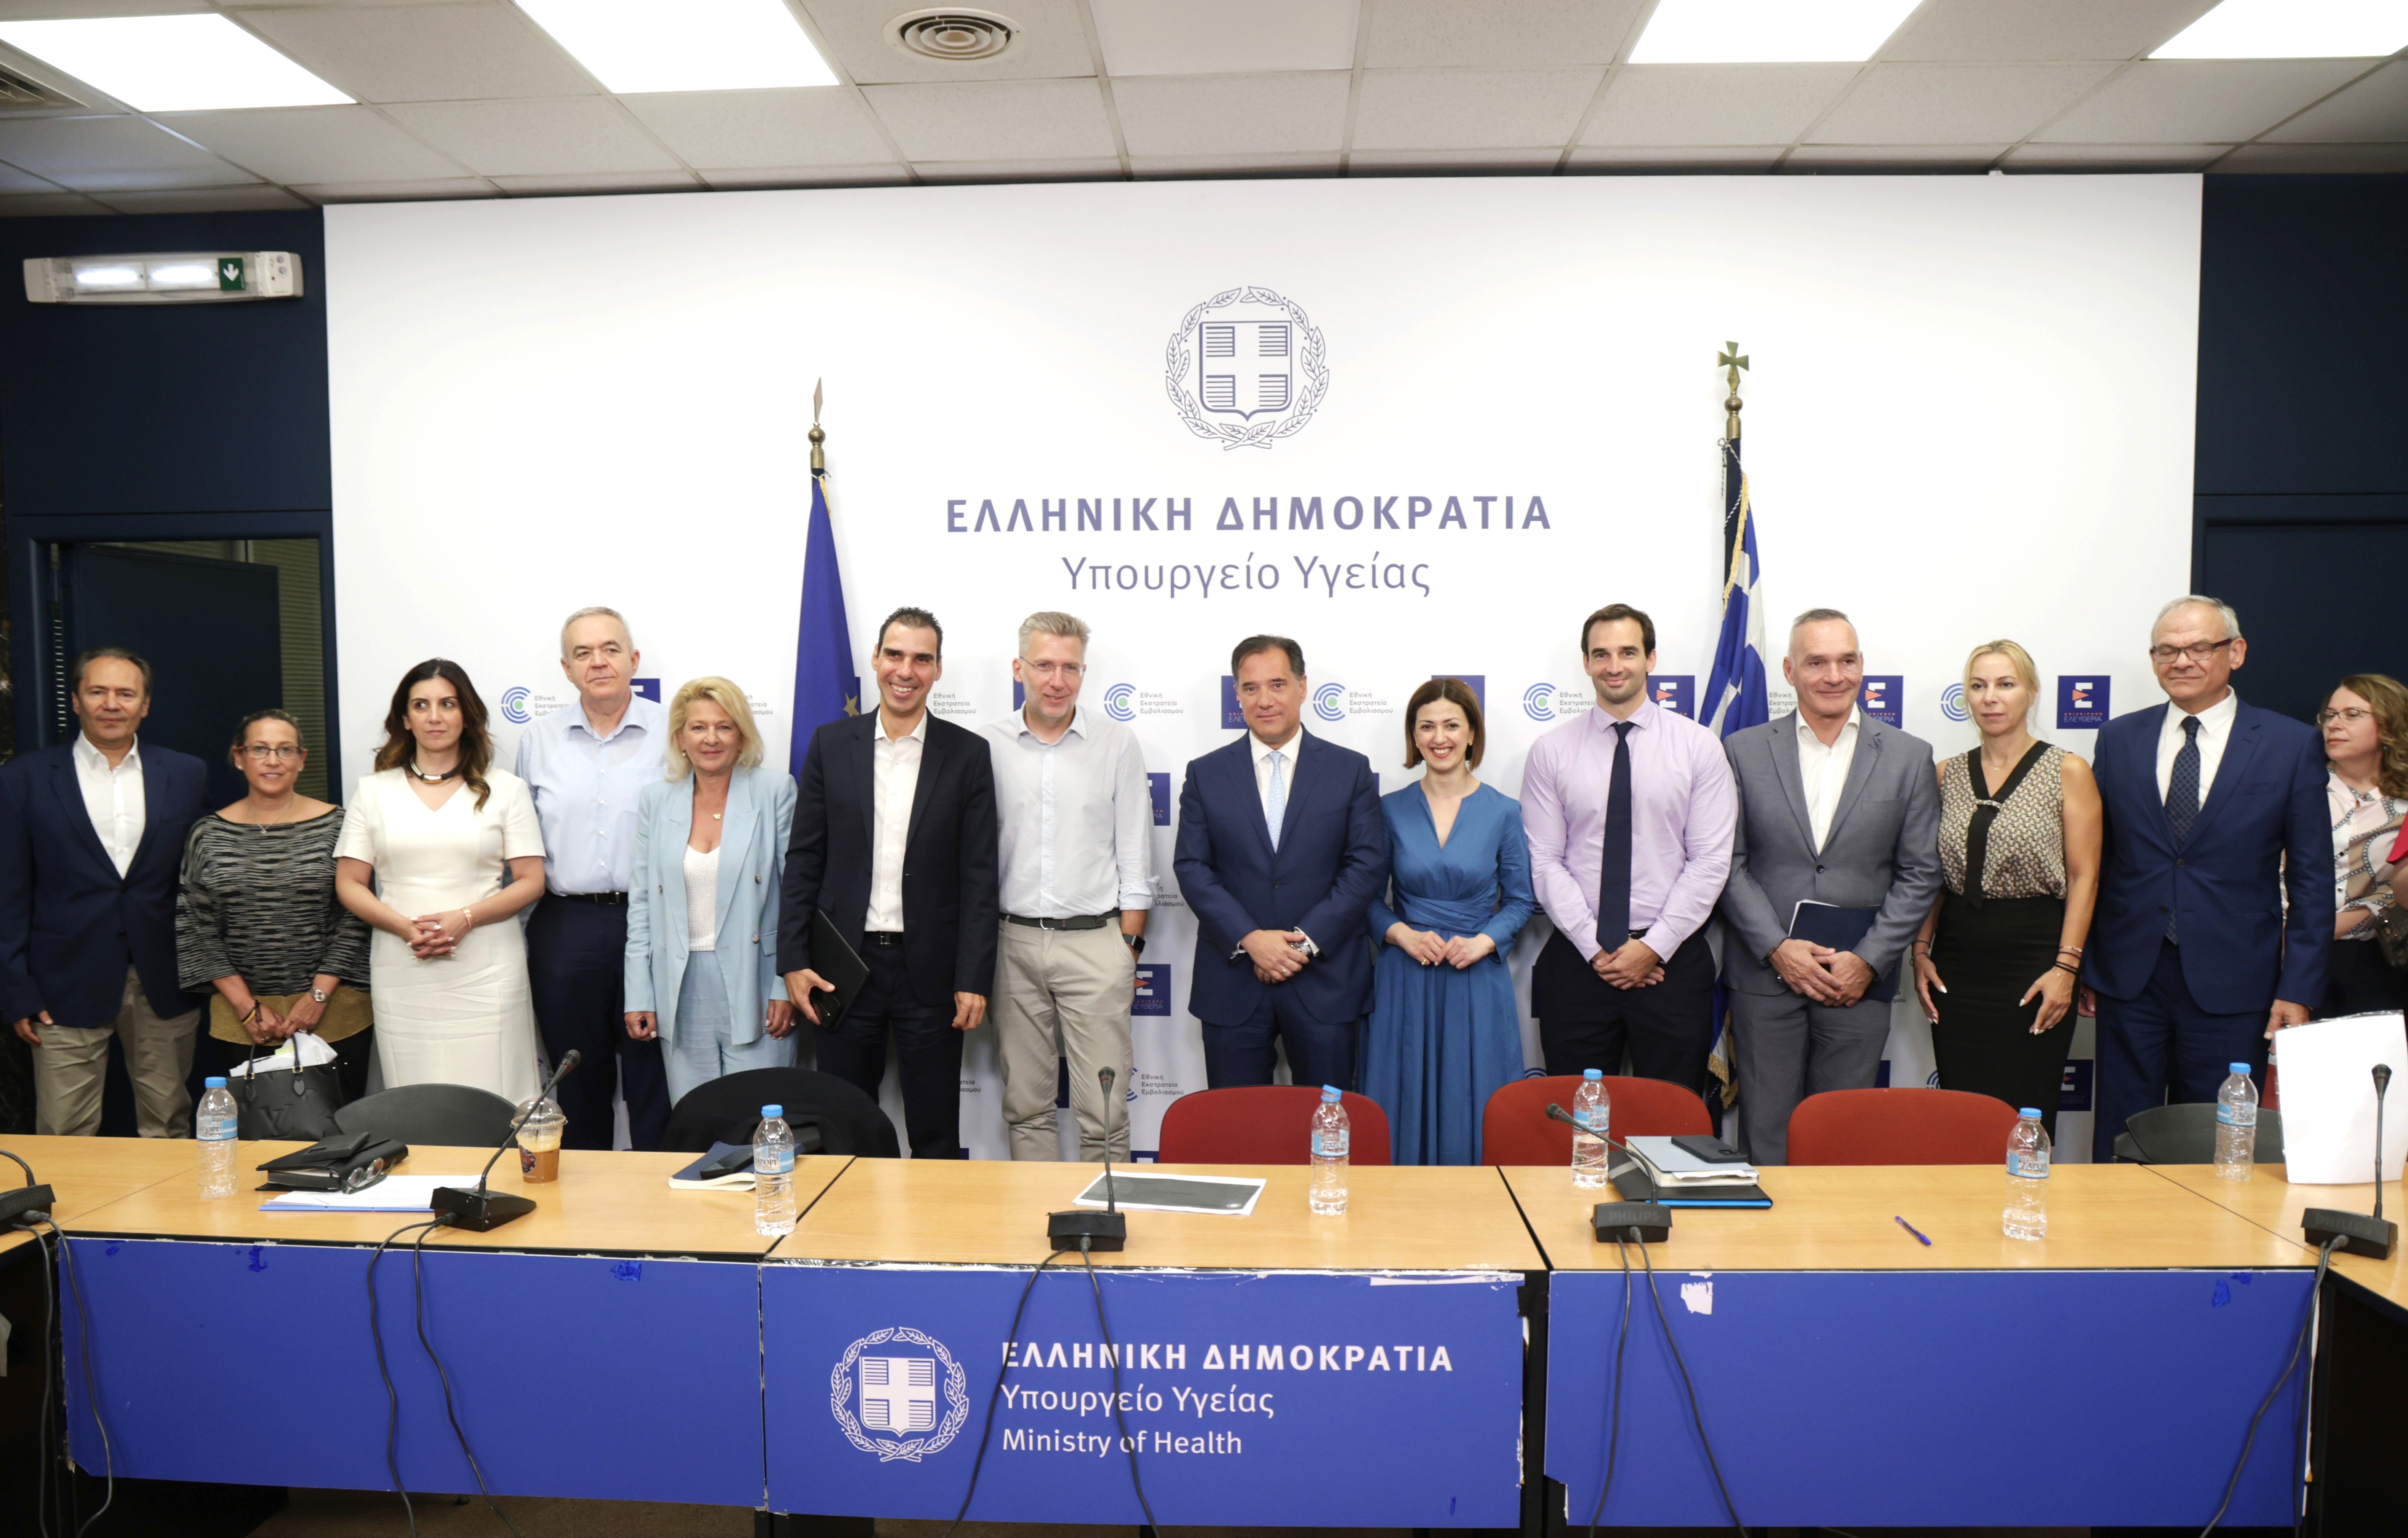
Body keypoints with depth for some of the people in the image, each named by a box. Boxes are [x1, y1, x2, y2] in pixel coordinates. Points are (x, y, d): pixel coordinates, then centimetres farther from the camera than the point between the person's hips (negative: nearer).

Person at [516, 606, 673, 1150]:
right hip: (566, 927, 3)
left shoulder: (672, 732, 0)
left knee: (654, 1081, 3)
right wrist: (520, 946, 11)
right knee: (578, 1086, 14)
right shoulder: (538, 738, 9)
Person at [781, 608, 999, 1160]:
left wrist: (974, 979, -7)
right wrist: (793, 960, -2)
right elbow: (804, 860, 5)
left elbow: (979, 876, -2)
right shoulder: (831, 744, 4)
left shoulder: (967, 753, 0)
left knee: (936, 1138, 7)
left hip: (930, 969, -1)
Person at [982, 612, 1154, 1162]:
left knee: (1103, 1112, -2)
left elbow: (1135, 857, 5)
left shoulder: (1117, 744, 2)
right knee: (1025, 1106, 10)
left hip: (1095, 938, -1)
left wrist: (1129, 946, 0)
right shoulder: (989, 746, 3)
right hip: (1014, 941, 2)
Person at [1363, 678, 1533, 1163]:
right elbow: (1368, 898, 6)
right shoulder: (1390, 810, 3)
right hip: (1404, 982, 0)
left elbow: (1520, 901, 5)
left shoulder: (1503, 812, 1)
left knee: (1474, 1114, 4)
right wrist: (1403, 934, -11)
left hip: (1478, 983, 0)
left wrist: (1484, 941, -12)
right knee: (1403, 1111, 5)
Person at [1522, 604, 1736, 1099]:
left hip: (1672, 959, 0)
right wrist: (1595, 949, -8)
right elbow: (1545, 862, -1)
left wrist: (1654, 947, -10)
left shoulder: (1699, 746, 1)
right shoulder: (1551, 751, 3)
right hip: (1577, 960, 1)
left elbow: (1711, 861, -3)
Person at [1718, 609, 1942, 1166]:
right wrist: (1777, 949, -9)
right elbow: (1728, 864, 2)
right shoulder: (1744, 751, 3)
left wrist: (1869, 961, -7)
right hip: (1764, 974, 0)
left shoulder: (1909, 757, 4)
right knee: (1766, 1138, 3)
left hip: (1860, 977, 0)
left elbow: (1920, 874, 3)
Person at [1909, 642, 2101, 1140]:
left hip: (2033, 958, -3)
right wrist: (1921, 950, 4)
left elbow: (2084, 878, -4)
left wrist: (2065, 967, -12)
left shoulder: (2068, 772, -1)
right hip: (1957, 959, 4)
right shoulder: (1948, 774, 10)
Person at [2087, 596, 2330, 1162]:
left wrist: (2298, 989, -4)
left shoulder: (2293, 745, 1)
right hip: (2130, 978, 1)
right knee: (2120, 1144, 7)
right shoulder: (2119, 739, 6)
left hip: (2230, 986, -1)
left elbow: (2312, 878, 1)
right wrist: (2079, 963, 4)